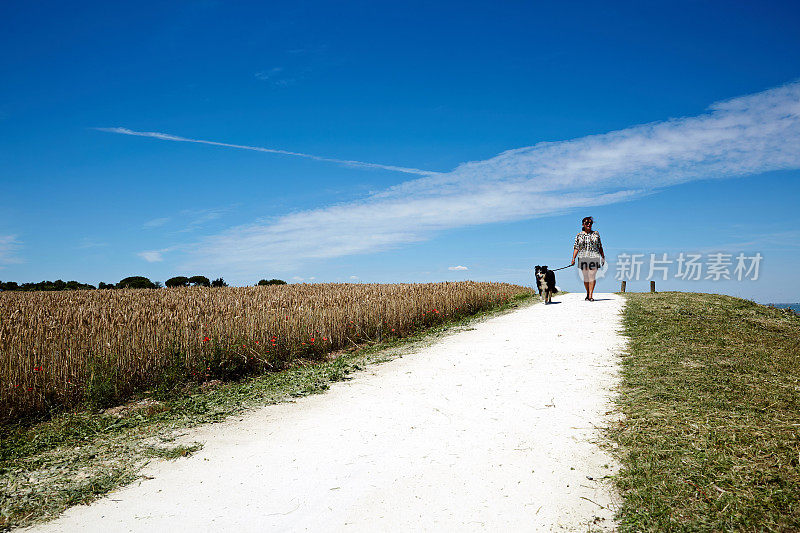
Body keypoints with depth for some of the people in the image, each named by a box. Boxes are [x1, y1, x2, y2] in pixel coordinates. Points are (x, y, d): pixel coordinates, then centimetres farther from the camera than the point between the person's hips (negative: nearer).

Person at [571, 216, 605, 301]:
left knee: (592, 276, -9)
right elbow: (576, 248, 3)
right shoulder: (579, 235, 7)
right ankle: (588, 293, 21)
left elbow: (600, 246, 13)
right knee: (585, 277, 4)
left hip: (594, 257, -1)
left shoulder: (596, 234, 9)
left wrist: (603, 256, 9)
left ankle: (590, 295, -10)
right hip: (583, 258, 1)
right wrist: (573, 259, -6)